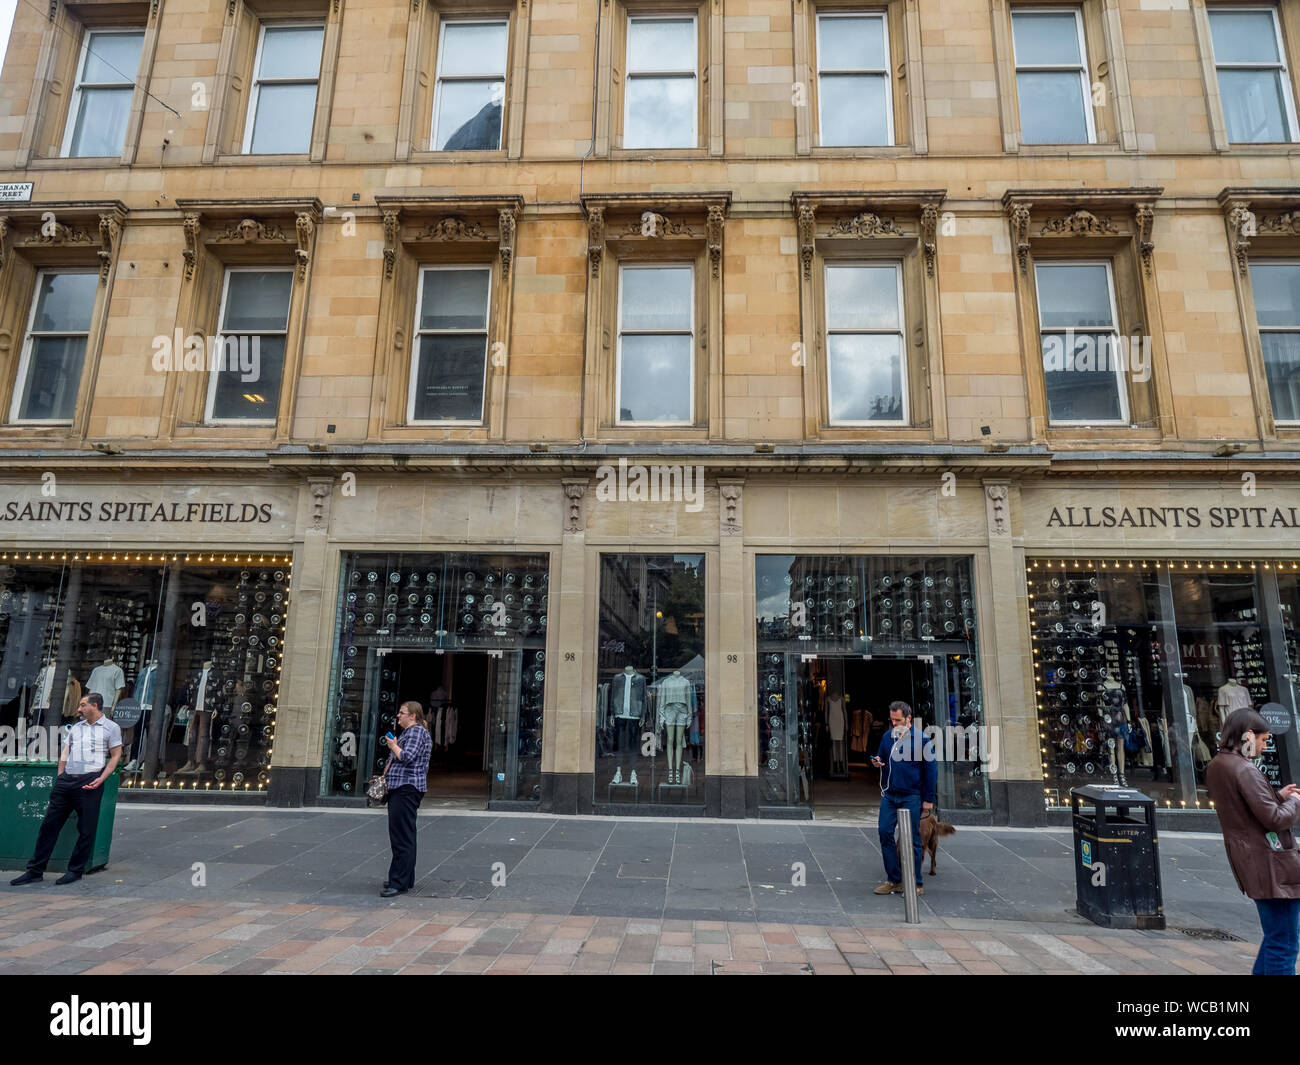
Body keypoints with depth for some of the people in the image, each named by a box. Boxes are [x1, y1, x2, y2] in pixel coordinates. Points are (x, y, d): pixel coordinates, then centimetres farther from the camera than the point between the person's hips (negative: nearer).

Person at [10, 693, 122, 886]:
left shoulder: (110, 728, 2)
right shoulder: (75, 728, 19)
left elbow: (116, 756, -1)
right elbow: (65, 753, 19)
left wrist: (101, 779, -12)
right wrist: (60, 779, 7)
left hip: (89, 782, -5)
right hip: (66, 779, 6)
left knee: (86, 829, -1)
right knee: (49, 824, 6)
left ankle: (76, 870, 11)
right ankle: (35, 870, 15)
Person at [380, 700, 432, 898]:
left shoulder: (417, 731, -11)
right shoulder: (408, 732, 22)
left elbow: (407, 757, -23)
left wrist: (393, 745, -7)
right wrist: (386, 776, 19)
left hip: (407, 789, -11)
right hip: (400, 788, 11)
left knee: (402, 837, -11)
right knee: (404, 836, 15)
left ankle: (399, 883, -10)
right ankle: (406, 879, 22)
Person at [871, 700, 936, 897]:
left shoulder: (921, 739, -6)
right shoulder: (887, 737, 8)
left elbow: (931, 770, -4)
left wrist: (928, 799, -6)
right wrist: (877, 762, -3)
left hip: (911, 797, -5)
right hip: (889, 795, 5)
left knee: (912, 839, 2)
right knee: (885, 833, 0)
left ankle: (915, 884, 14)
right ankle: (894, 880, 12)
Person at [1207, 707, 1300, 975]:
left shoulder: (1216, 766, 10)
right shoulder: (1244, 769, -20)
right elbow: (1274, 819, -20)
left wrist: (1278, 796, 16)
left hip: (1249, 862, 9)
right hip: (1272, 865, -9)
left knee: (1275, 935, 21)